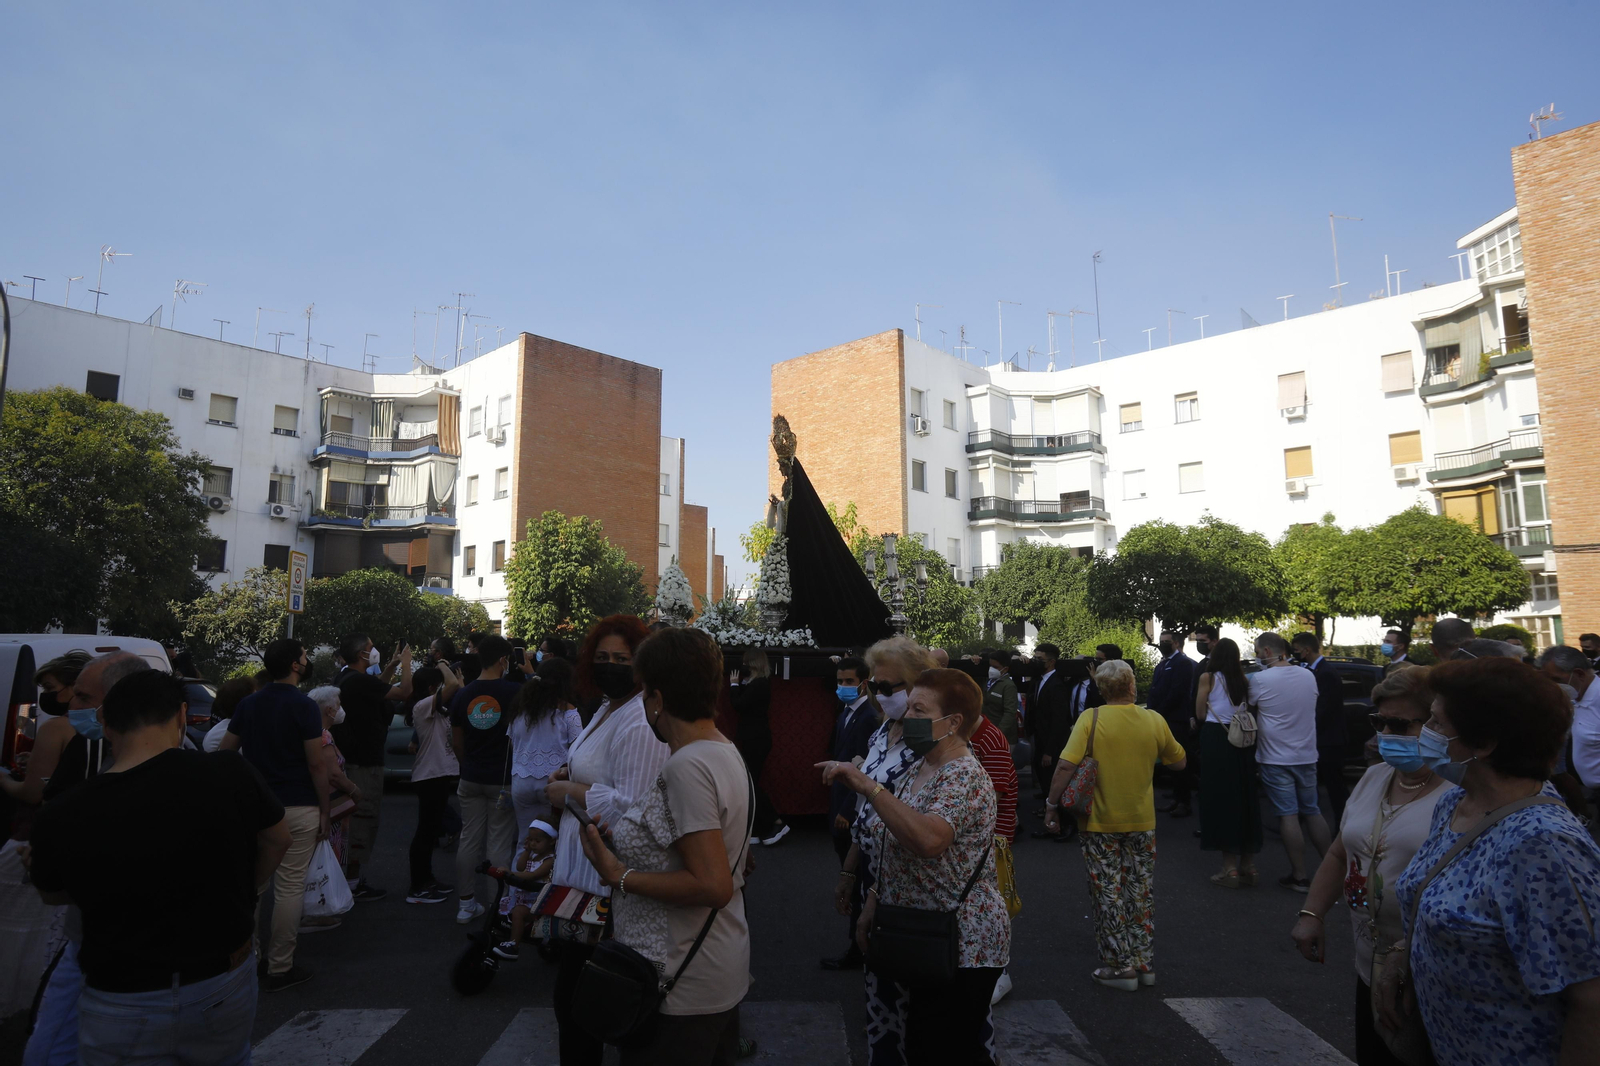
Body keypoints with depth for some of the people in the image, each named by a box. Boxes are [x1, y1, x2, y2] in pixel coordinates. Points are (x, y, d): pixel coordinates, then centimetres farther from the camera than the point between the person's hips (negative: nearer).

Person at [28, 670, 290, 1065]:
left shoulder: (60, 818, -19)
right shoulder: (231, 774, -21)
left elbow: (53, 894, 5)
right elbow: (276, 841, -1)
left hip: (122, 1008, -1)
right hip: (226, 988, 1)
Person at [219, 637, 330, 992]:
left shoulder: (248, 704, 7)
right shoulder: (304, 706, -12)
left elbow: (224, 753, 9)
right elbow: (316, 766, -13)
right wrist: (325, 811, -5)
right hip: (297, 808, -6)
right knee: (289, 887, 1)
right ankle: (279, 968, 7)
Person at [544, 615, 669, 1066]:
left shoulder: (639, 722, -20)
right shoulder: (607, 709, 13)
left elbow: (631, 803, -25)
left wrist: (570, 794, -14)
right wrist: (569, 775, 9)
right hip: (584, 864, 10)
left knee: (574, 995, 0)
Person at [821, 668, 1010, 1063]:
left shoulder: (965, 777, -21)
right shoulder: (918, 769, 8)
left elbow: (929, 839, -40)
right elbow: (893, 849, 16)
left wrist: (868, 785, -39)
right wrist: (872, 904, 12)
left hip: (961, 945, -9)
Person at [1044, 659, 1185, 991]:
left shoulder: (1091, 719, -14)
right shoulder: (1154, 720, -4)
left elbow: (1066, 766, -21)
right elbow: (1178, 762, 10)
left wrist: (1052, 804, -12)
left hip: (1100, 821, -3)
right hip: (1142, 820, 3)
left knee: (1109, 894, 7)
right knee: (1141, 892, 16)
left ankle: (1121, 967, 14)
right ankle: (1144, 964, 25)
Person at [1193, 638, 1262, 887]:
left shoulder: (1208, 678, -6)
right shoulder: (1243, 679, 7)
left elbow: (1200, 714, -3)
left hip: (1216, 740, -5)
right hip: (1242, 739, 5)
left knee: (1220, 798, 1)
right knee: (1244, 798, 12)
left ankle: (1230, 868, 2)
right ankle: (1248, 865, 18)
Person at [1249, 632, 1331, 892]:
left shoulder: (1260, 679, -15)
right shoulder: (1308, 676, 1)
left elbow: (1250, 708, 0)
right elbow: (1311, 707, 15)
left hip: (1275, 759, -5)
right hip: (1306, 756, 5)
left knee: (1288, 815, 0)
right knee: (1312, 812, 16)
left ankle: (1300, 876, 4)